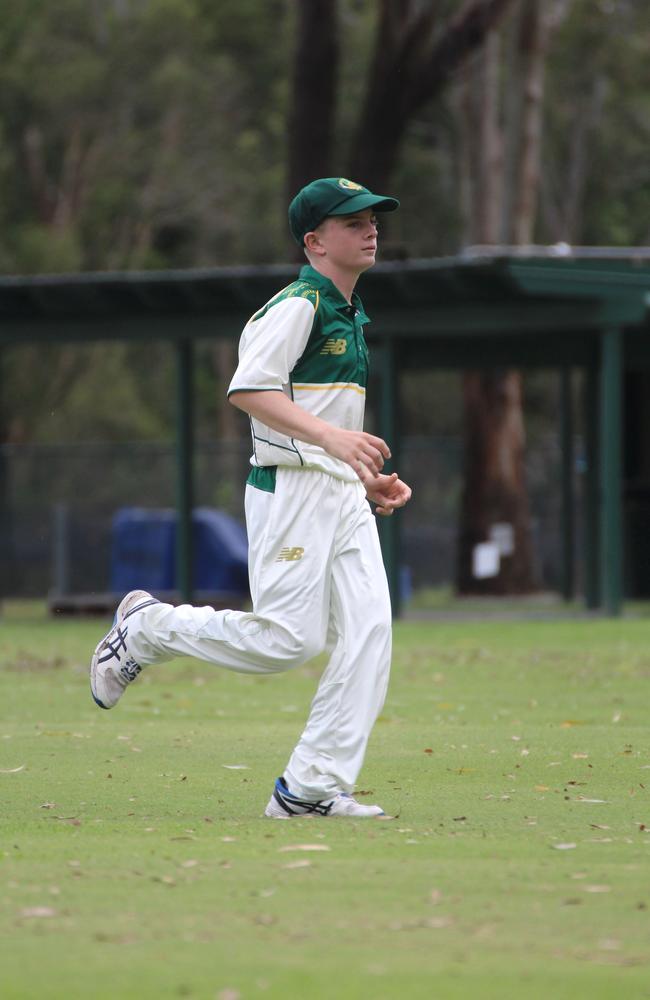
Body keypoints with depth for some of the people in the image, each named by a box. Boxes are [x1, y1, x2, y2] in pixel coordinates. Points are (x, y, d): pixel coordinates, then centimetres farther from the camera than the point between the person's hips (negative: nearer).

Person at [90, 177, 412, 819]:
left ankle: (310, 788, -3)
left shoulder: (350, 315, 21)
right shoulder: (297, 305, -9)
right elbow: (249, 389, -22)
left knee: (368, 632, -4)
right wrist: (330, 436, -31)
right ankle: (147, 628, 10)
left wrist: (368, 478, 16)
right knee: (289, 637, -13)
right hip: (291, 484, -9)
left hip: (343, 494, 9)